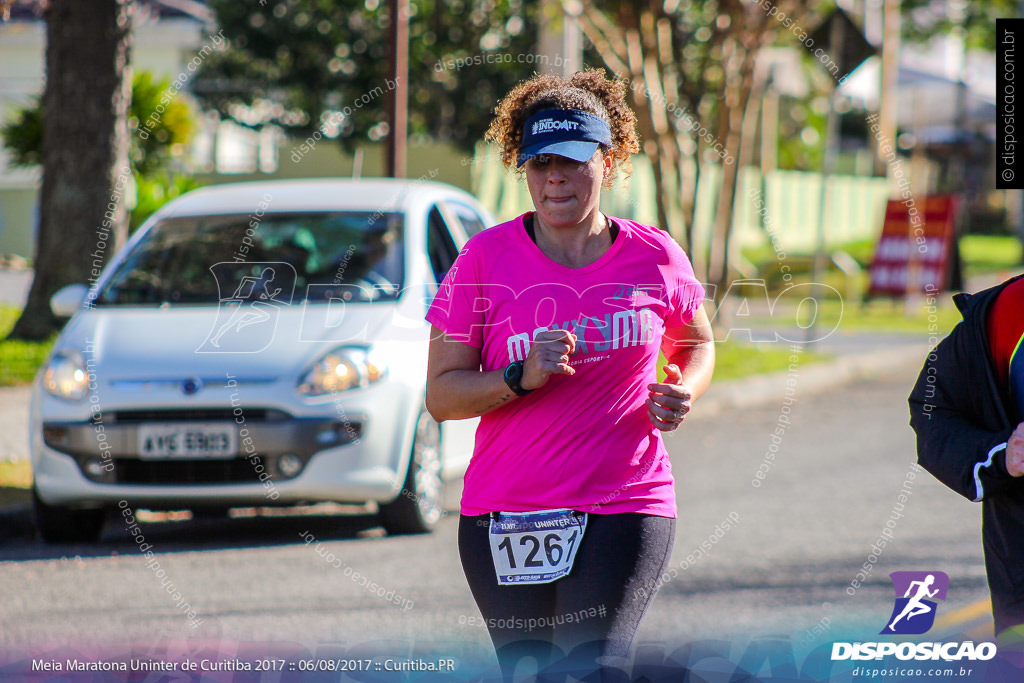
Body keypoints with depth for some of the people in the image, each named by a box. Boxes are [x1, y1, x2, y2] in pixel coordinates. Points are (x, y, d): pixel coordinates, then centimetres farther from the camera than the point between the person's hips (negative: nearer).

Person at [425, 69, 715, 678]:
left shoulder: (654, 257, 2)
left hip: (624, 507, -1)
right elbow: (441, 395, -2)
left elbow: (697, 343, 21)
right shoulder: (487, 257, -1)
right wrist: (522, 378, -20)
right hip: (503, 510, 1)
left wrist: (682, 393, -1)